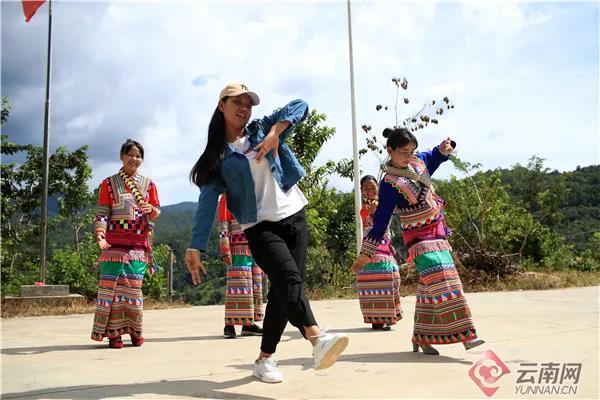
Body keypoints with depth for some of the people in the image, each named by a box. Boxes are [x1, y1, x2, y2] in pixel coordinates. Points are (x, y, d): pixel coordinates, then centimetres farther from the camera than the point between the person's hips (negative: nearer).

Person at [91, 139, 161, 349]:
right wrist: (100, 235, -15)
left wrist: (150, 209, -11)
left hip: (138, 242, 2)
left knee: (134, 285, 0)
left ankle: (135, 330, 12)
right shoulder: (109, 183, 7)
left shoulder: (148, 184, 14)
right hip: (114, 242, -1)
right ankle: (113, 333, -1)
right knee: (111, 284, -7)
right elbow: (102, 213, 1)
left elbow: (157, 211, 13)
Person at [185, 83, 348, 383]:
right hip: (259, 227, -3)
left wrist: (275, 132, -15)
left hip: (294, 217, 3)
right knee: (289, 278, -25)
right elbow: (208, 201, -6)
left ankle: (265, 359, 10)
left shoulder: (261, 130, 11)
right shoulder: (217, 156, 4)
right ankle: (318, 340, -44)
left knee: (284, 289, -1)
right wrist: (195, 247, -17)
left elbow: (300, 106, 2)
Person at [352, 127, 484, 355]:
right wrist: (366, 253, -12)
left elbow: (435, 156, 21)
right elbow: (381, 219, -14)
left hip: (437, 231, 8)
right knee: (440, 281, -17)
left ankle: (421, 338, 22)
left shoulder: (418, 161, 1)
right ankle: (464, 335, -16)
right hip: (419, 237, -8)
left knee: (429, 286, 12)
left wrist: (445, 148, -5)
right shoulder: (390, 183, -18)